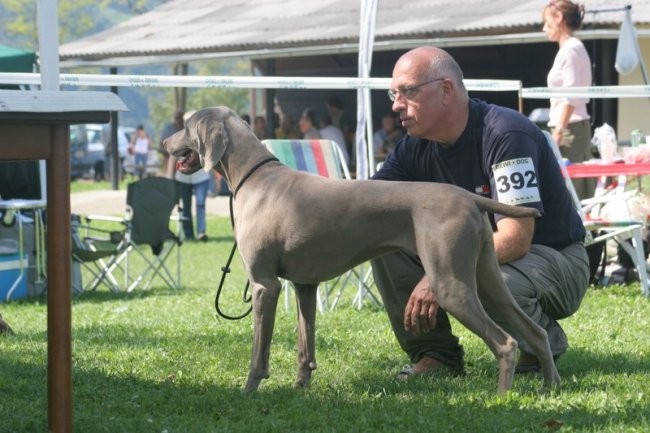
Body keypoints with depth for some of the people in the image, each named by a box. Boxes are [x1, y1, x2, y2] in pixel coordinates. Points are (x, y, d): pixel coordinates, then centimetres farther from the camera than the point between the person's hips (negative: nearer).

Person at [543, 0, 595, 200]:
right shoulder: (573, 48, 17)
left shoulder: (570, 49, -11)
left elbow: (570, 97, -17)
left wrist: (559, 131, -20)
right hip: (573, 128, 10)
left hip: (570, 128, -10)